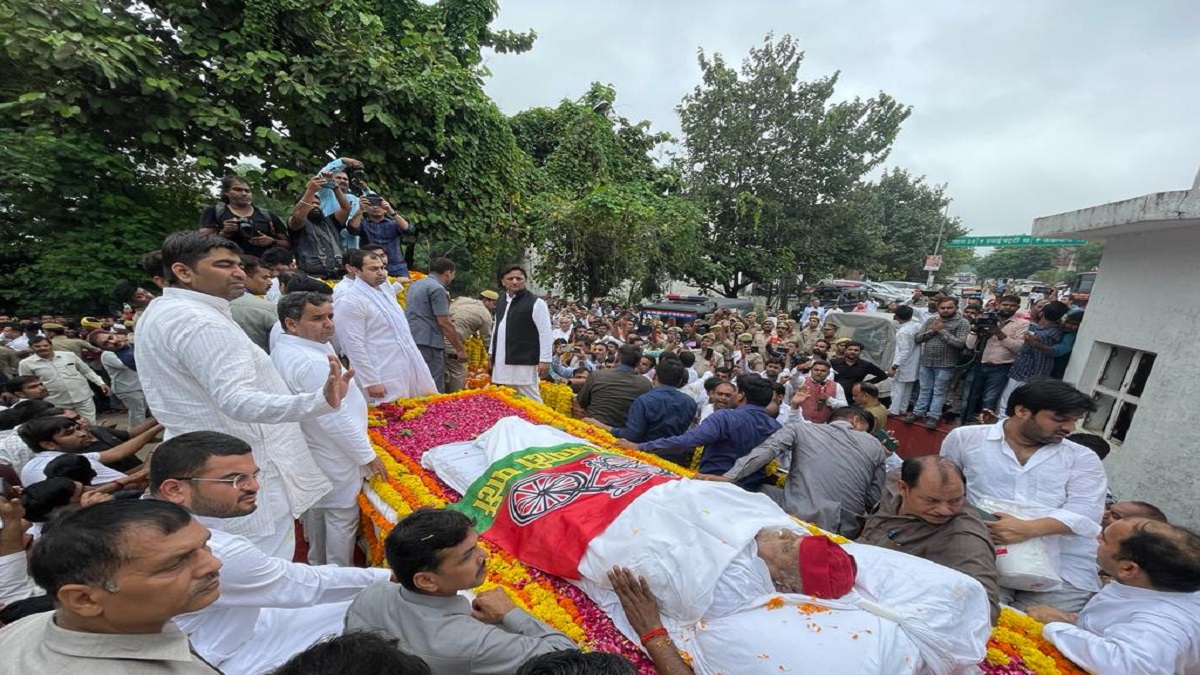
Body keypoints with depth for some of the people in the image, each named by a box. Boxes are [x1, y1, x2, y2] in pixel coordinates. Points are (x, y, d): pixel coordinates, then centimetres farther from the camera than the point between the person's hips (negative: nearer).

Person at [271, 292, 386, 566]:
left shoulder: (283, 351, 1)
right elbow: (336, 420, -29)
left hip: (308, 451, 10)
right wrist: (368, 456, -20)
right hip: (333, 460, -10)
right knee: (341, 518, 9)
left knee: (315, 512, 25)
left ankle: (317, 566, 45)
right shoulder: (312, 363, -31)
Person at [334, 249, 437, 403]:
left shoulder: (384, 293, 14)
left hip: (408, 371, 8)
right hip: (385, 379, -8)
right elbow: (353, 346, -17)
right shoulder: (350, 301, -13)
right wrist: (371, 381, -18)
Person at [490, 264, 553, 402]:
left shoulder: (536, 303, -10)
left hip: (524, 362, -7)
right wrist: (492, 353, 22)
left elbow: (545, 334, -12)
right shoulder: (501, 302, 13)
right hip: (502, 361, 7)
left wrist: (545, 360, -15)